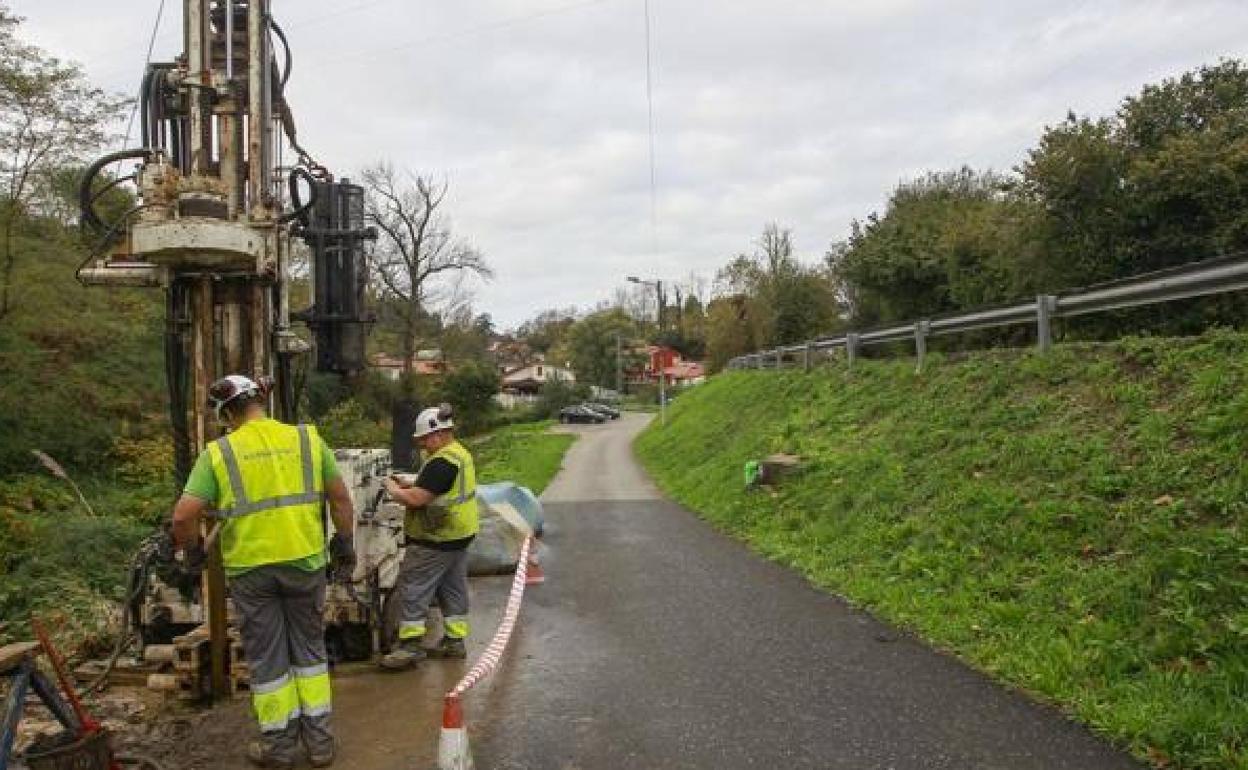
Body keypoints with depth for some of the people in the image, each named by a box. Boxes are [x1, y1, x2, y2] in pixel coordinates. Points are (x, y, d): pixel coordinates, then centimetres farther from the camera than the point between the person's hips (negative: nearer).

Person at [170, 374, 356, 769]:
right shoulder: (306, 438, -1)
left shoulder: (218, 451, -6)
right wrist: (344, 541, 15)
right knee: (309, 649, 16)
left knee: (267, 658, 12)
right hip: (305, 562, 2)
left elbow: (184, 515, -10)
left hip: (251, 569, -2)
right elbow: (340, 497, 2)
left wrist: (192, 548, 9)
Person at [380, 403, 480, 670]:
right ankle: (455, 640, 23)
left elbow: (417, 499, -26)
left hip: (435, 541, -10)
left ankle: (411, 645, 0)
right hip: (459, 537, 10)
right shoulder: (460, 453, 11)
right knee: (453, 589, 15)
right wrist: (409, 486, 8)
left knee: (412, 589, -2)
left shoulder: (442, 462, -22)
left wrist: (394, 489, -8)